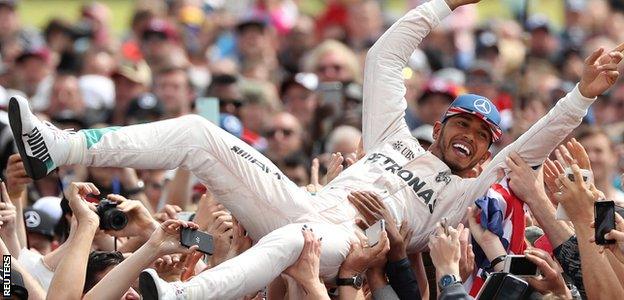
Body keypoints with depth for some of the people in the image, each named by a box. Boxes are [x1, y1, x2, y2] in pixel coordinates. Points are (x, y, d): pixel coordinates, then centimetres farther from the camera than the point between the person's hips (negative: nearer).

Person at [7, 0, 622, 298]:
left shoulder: (470, 189, 21)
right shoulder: (396, 140, 32)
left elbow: (537, 143, 10)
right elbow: (384, 58, 33)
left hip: (349, 244, -6)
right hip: (301, 207, 6)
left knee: (301, 240, -45)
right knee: (198, 135, -10)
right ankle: (56, 150, -22)